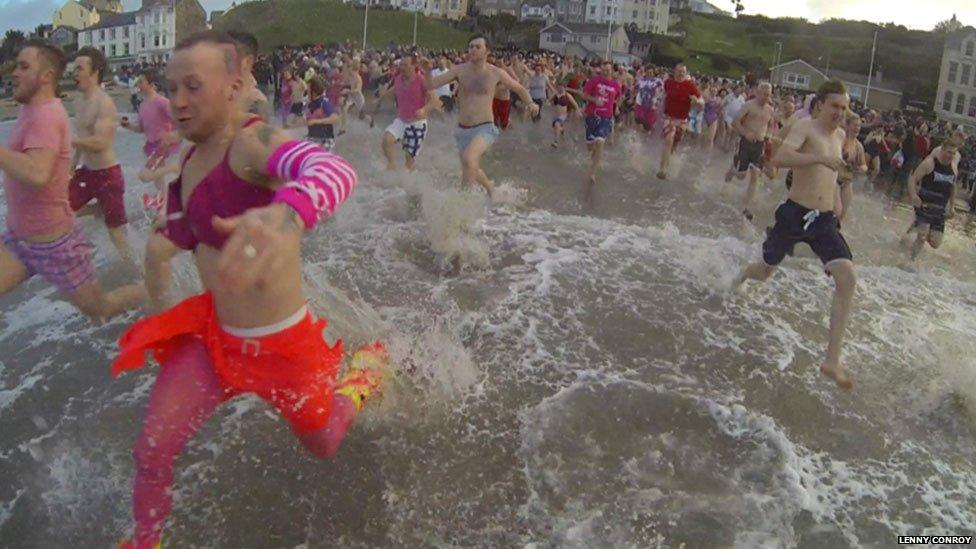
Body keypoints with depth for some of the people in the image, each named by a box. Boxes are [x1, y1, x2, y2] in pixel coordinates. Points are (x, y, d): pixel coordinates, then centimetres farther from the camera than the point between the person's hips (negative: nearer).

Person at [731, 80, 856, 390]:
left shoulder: (840, 136, 13)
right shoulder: (804, 127, -9)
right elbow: (779, 158, -31)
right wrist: (820, 158, -42)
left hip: (825, 220, 5)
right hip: (795, 214, -4)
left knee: (847, 278, -16)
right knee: (765, 271, 14)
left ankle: (832, 361, -14)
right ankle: (739, 278, 56)